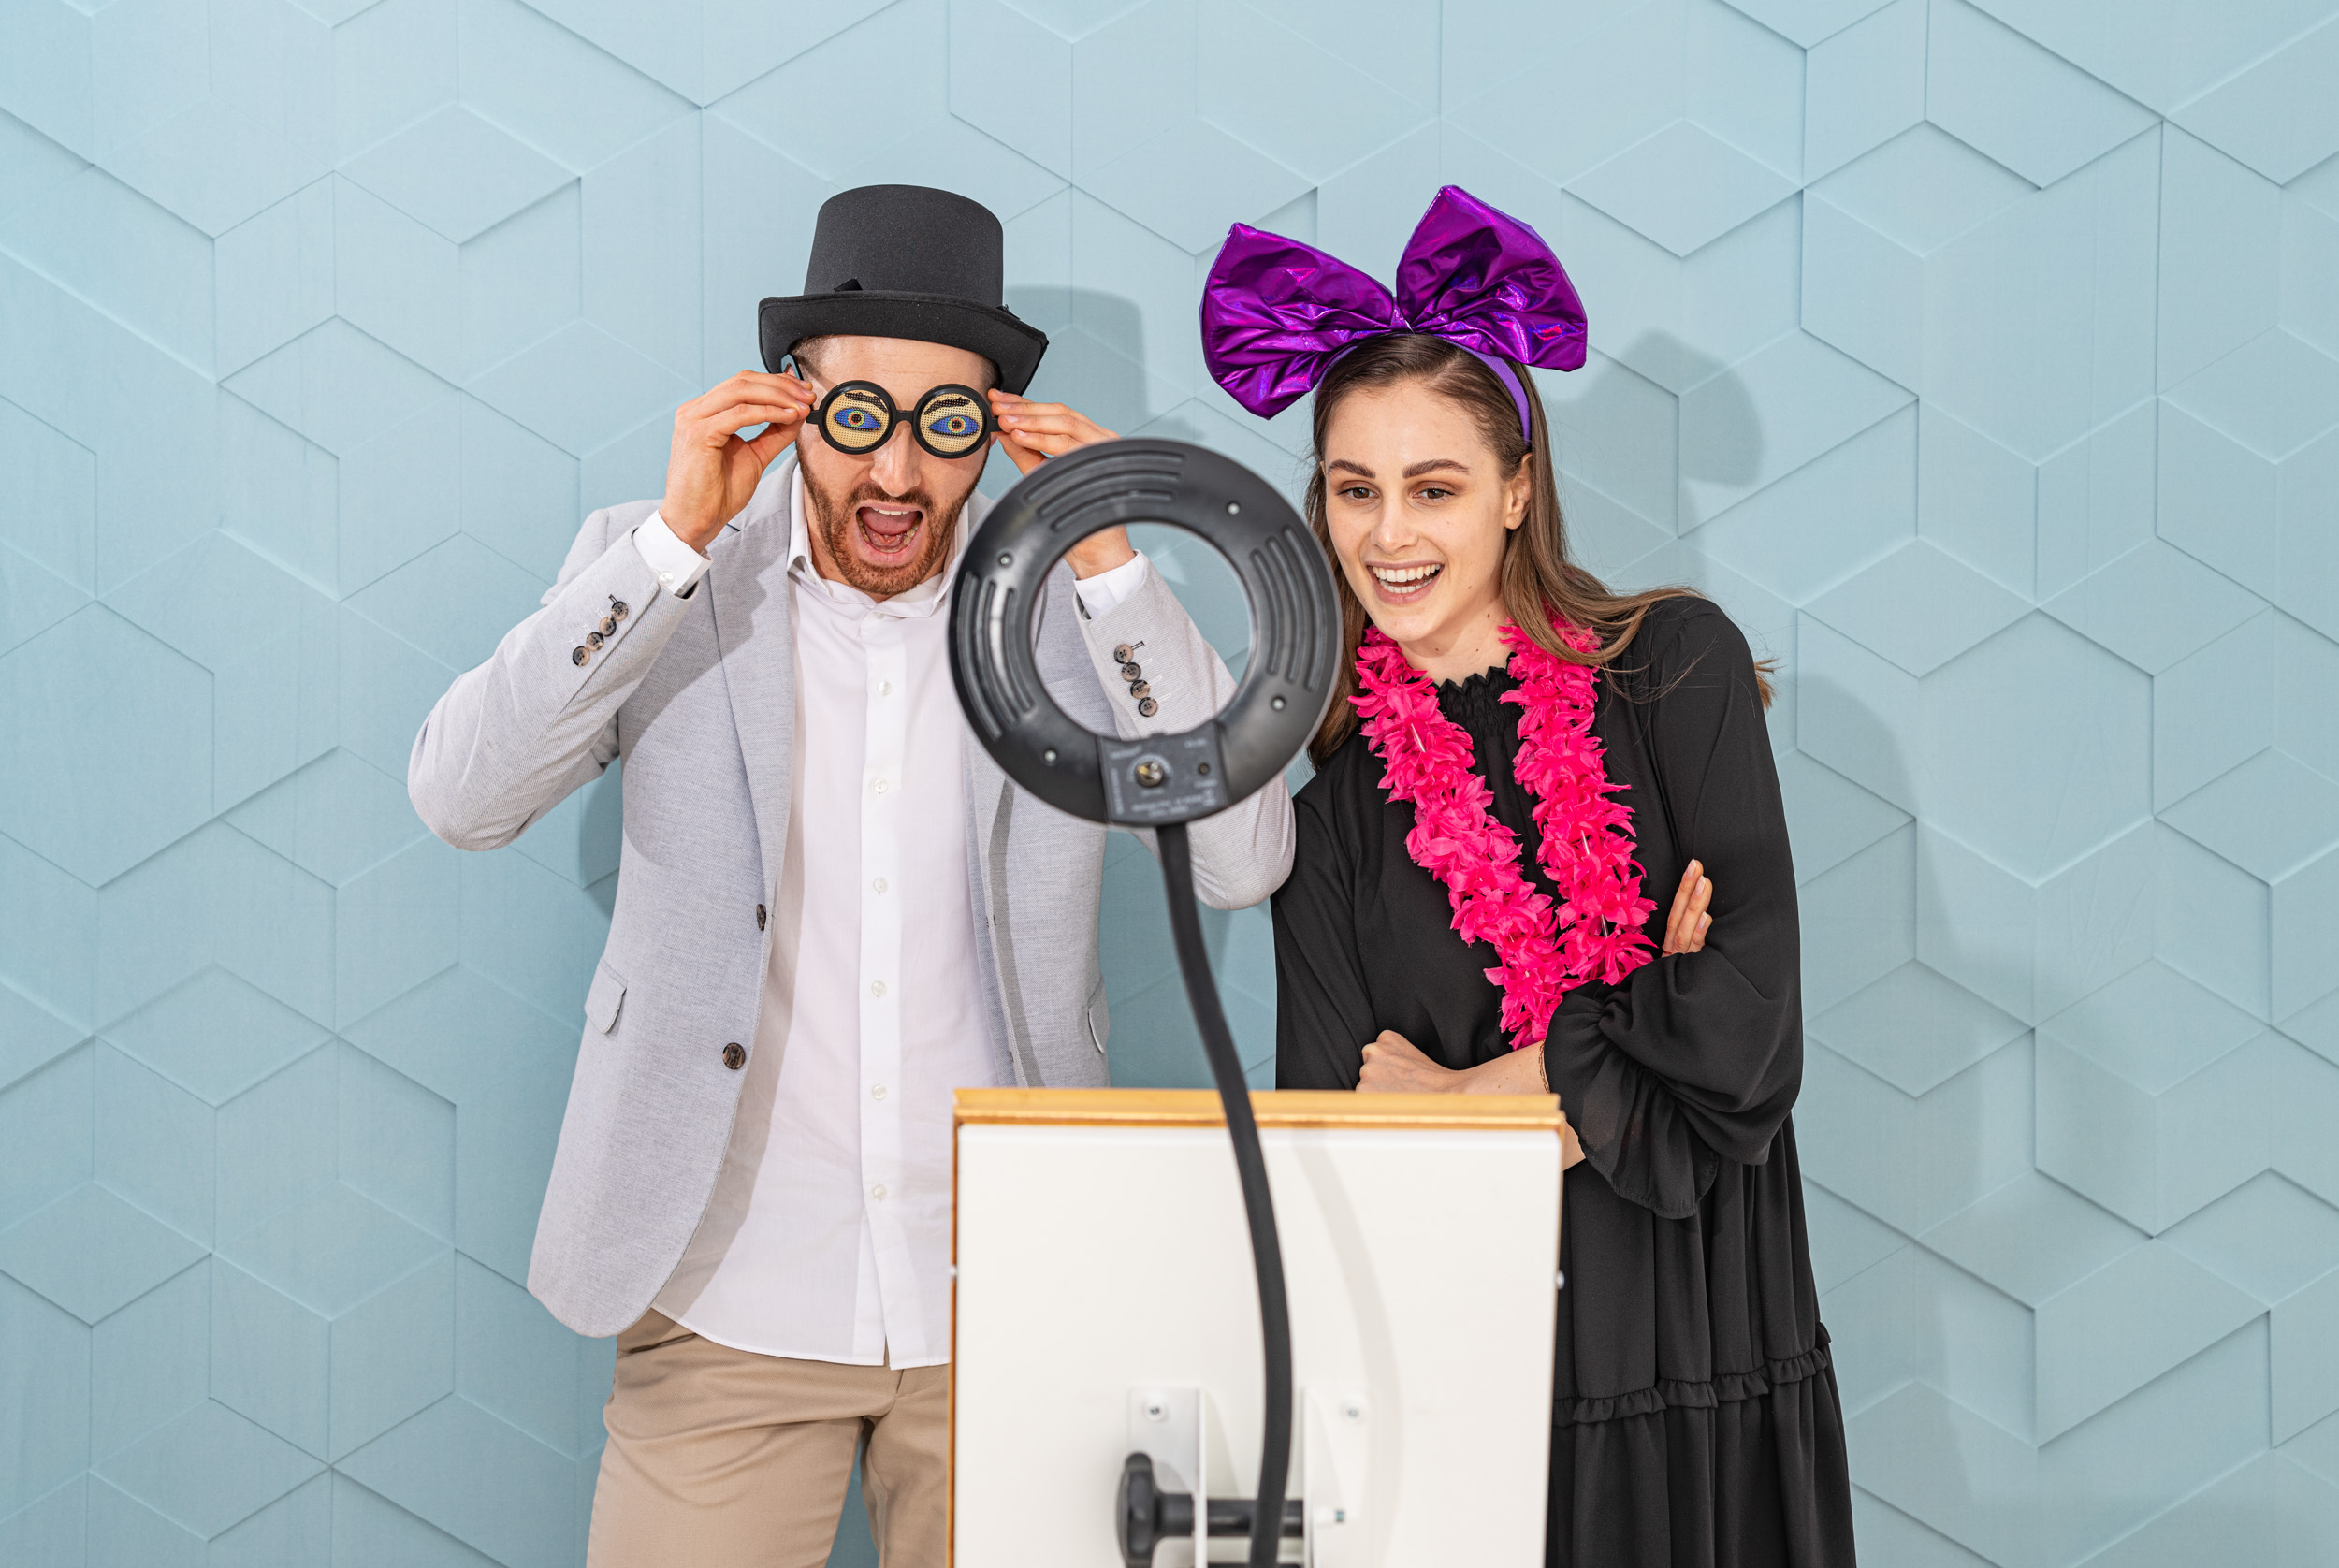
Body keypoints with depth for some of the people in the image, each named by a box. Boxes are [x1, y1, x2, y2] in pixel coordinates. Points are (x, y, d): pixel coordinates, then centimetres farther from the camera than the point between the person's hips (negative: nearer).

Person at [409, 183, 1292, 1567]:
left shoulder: (1067, 595, 0)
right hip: (727, 1308, -1)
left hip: (1003, 1301, 1)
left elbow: (1245, 859, -10)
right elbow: (460, 800, -14)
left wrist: (1111, 562, -17)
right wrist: (678, 537, -19)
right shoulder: (663, 568, -2)